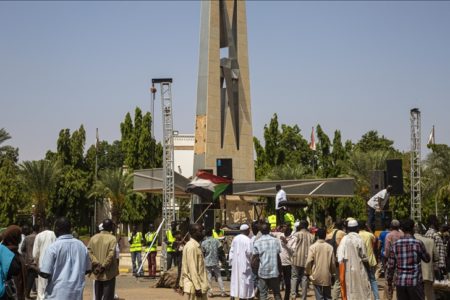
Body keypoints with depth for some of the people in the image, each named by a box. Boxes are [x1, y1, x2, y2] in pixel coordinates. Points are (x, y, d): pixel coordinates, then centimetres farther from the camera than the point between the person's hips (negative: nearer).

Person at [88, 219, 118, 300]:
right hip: (109, 273, -5)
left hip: (97, 273, 5)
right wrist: (104, 266, -14)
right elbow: (111, 254, -21)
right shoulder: (112, 238, -11)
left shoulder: (94, 238, 5)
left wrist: (96, 263, -8)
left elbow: (89, 252, -4)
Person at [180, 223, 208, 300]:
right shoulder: (191, 246, -17)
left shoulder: (196, 245, 13)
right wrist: (197, 287, -22)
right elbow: (192, 269, -21)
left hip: (200, 284, 10)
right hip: (194, 285, -10)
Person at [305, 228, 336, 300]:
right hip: (327, 276, 2)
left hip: (316, 276, -2)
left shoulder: (313, 247, -9)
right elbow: (333, 262, 2)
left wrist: (308, 272, 3)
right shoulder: (330, 247, -3)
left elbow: (309, 262, -13)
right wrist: (333, 274, 15)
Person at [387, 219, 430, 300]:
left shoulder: (395, 245, 1)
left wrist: (389, 280, 12)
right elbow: (427, 259, 6)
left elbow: (391, 265, 3)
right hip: (415, 282, -3)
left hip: (400, 282, 3)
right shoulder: (418, 243, -9)